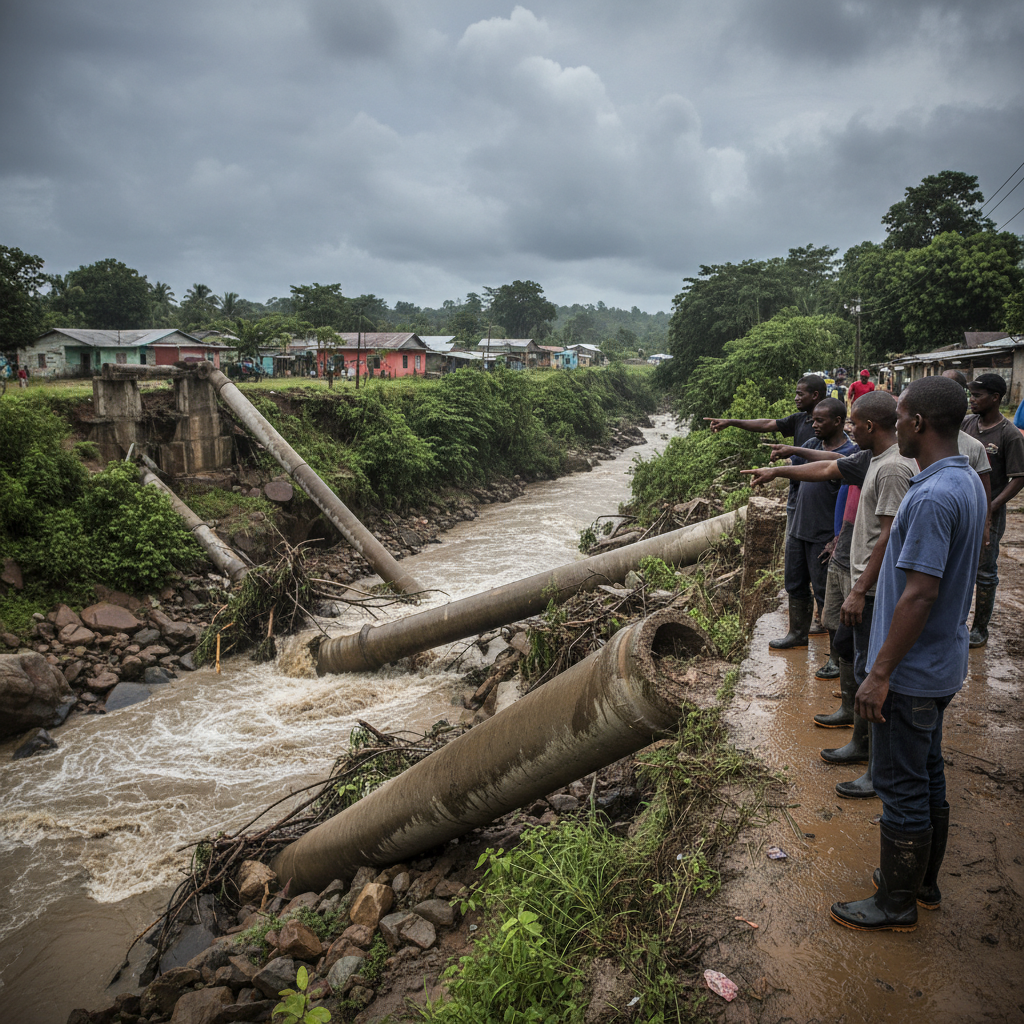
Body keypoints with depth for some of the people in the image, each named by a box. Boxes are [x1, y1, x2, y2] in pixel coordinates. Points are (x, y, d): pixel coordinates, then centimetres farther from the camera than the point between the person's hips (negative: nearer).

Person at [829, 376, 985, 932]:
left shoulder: (932, 496, -26)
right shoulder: (967, 481, 6)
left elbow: (920, 593, -27)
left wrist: (880, 673, -22)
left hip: (911, 672, -10)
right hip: (942, 663, 10)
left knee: (902, 787, 5)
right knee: (928, 776, 21)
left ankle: (896, 904, 21)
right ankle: (923, 881, 38)